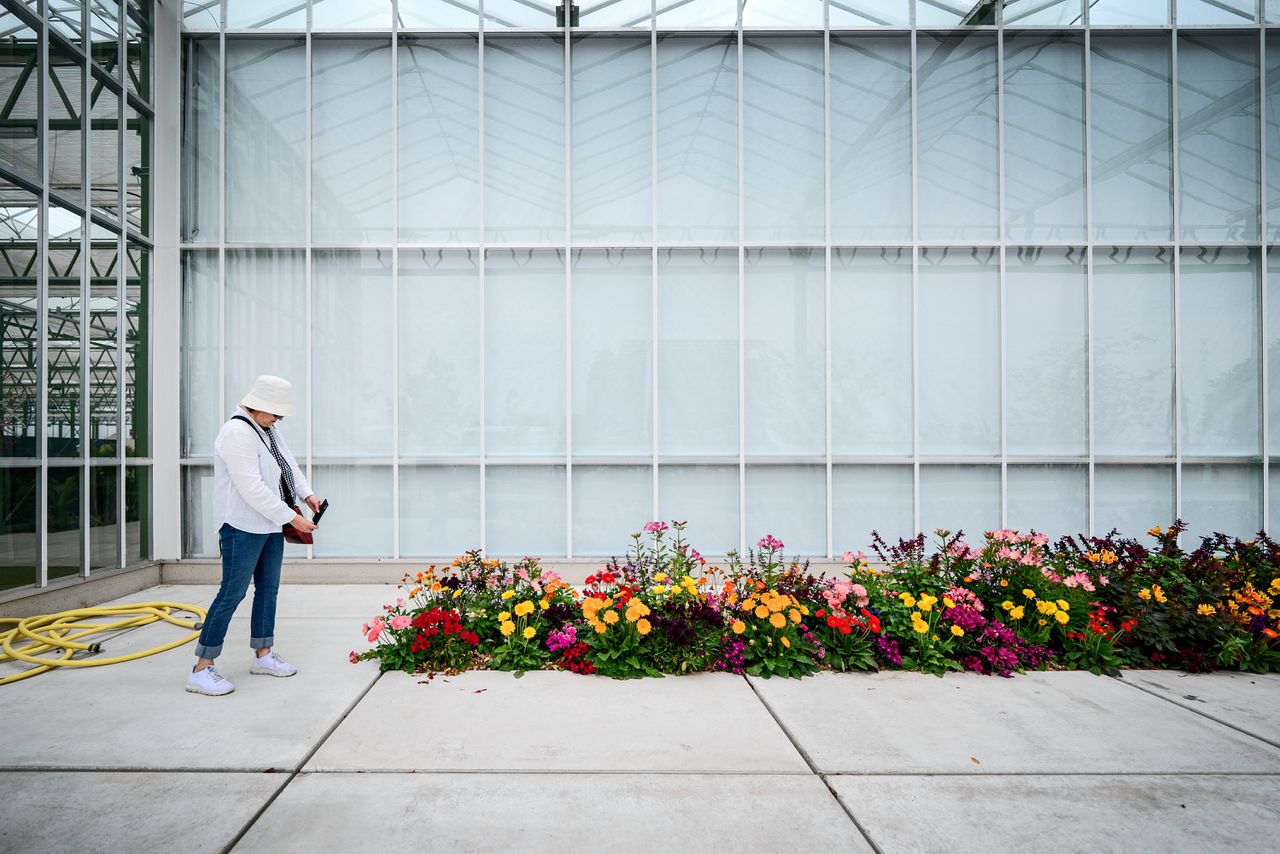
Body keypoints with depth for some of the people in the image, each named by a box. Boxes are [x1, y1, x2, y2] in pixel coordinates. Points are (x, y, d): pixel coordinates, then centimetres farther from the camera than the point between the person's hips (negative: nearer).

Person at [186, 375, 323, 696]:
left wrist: (307, 494, 3)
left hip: (269, 525, 10)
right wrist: (291, 518, -21)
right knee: (232, 594, -6)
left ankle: (263, 656, 26)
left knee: (268, 589, 14)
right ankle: (201, 670, 4)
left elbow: (289, 464, 19)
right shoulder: (237, 433, -20)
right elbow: (252, 489, -24)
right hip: (243, 527, -10)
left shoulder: (267, 429, 10)